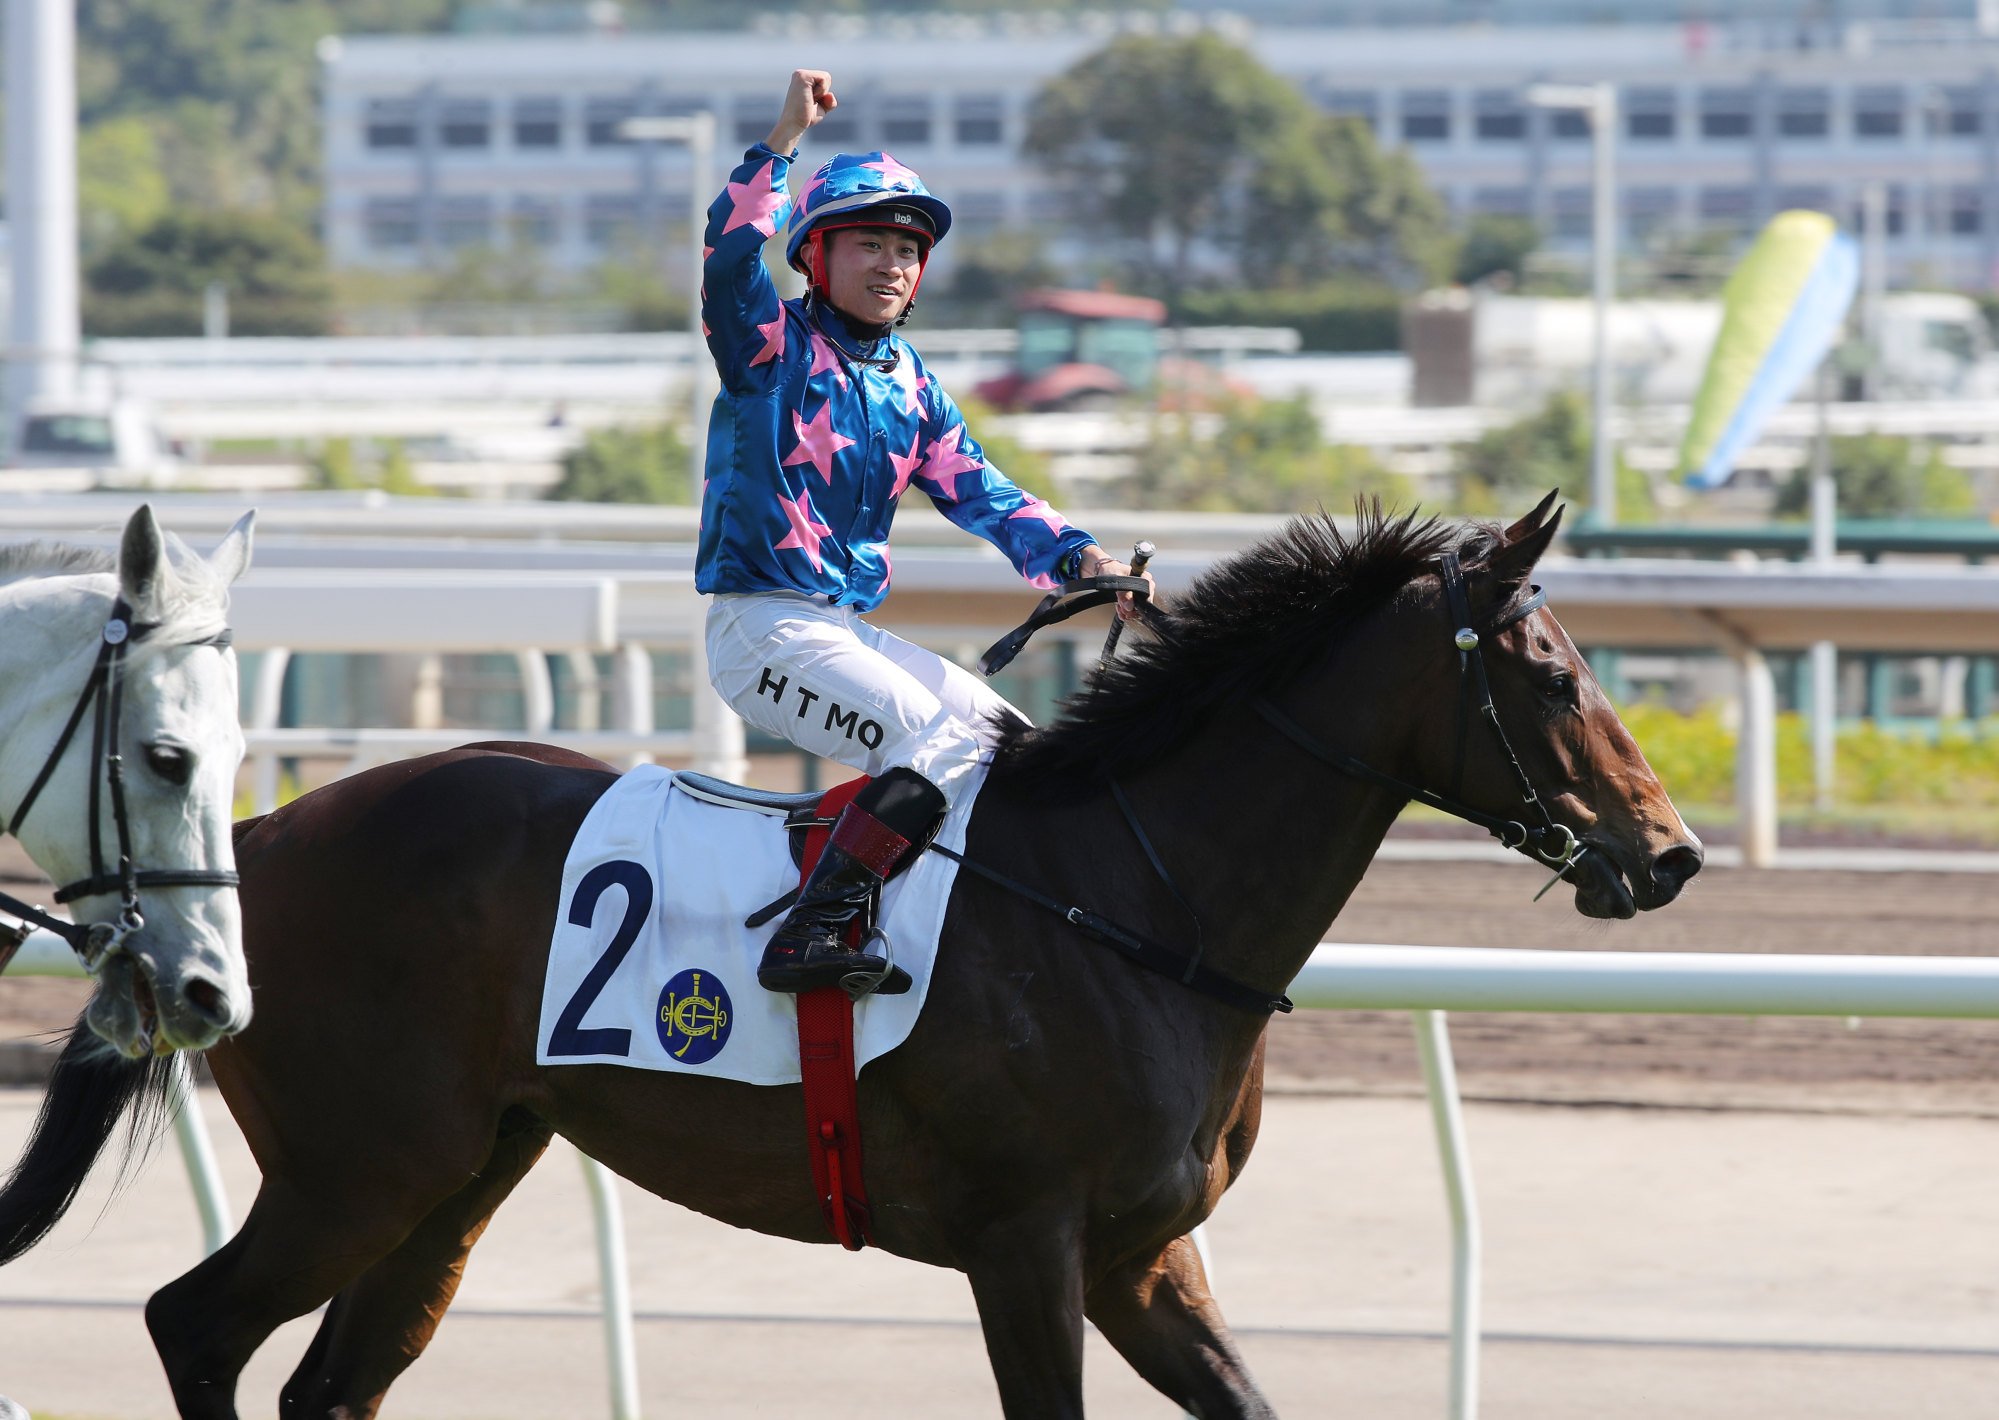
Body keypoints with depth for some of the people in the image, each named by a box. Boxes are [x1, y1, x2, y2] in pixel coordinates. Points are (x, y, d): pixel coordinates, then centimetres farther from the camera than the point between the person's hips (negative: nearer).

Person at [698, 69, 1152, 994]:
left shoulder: (910, 386, 15)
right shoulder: (773, 346, -5)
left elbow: (981, 494, 11)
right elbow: (729, 253, -24)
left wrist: (1078, 559, -5)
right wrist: (786, 136, -30)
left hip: (852, 630, 8)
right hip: (763, 629, -8)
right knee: (947, 744, -25)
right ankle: (806, 936, -34)